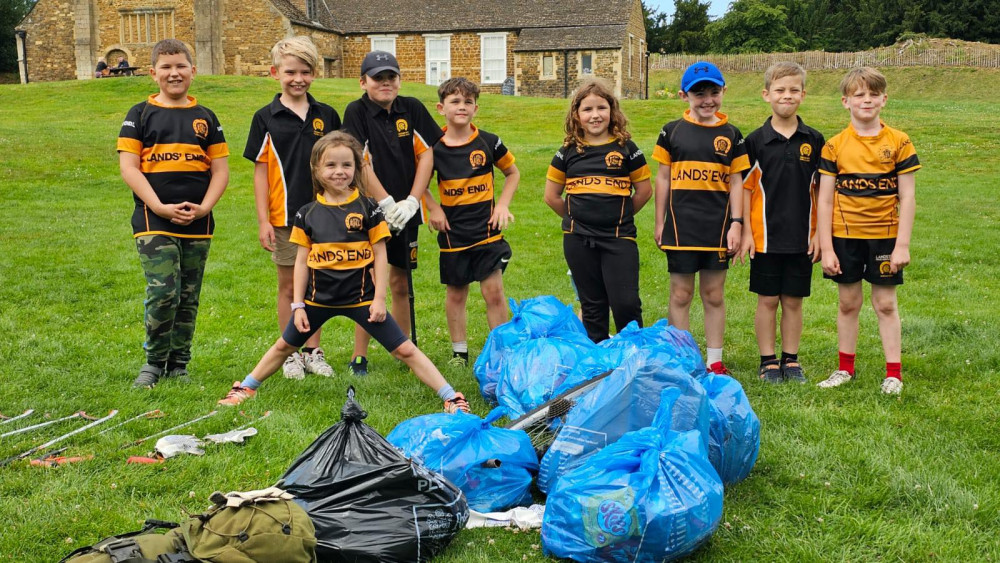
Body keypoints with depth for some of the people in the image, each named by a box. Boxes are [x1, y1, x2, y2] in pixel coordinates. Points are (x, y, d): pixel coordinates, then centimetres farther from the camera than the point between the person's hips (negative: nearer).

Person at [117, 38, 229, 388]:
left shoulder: (205, 117, 12)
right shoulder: (141, 115, 4)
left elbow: (221, 169, 8)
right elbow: (128, 166, -3)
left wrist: (204, 208, -8)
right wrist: (160, 208, -14)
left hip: (198, 224, 3)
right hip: (154, 221, -3)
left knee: (188, 298, 8)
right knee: (163, 293, -13)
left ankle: (178, 365, 20)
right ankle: (155, 362, 6)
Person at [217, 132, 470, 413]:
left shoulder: (367, 209, -6)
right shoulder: (308, 214, 0)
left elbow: (380, 255, -3)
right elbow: (301, 261, 4)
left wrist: (379, 299, -8)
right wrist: (298, 305, 2)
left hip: (360, 297, -3)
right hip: (319, 298, 3)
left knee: (405, 350, -4)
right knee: (284, 346, 19)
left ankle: (451, 398, 1)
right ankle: (245, 388, 40)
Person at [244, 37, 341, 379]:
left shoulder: (327, 116, 4)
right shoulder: (266, 118, -2)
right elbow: (260, 171, -2)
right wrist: (263, 220, -7)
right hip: (285, 216, -2)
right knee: (289, 286, 8)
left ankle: (313, 351, 21)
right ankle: (291, 354, 19)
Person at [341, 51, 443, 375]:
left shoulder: (412, 109, 4)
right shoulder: (357, 112, -6)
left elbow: (426, 154, 1)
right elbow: (361, 164, -12)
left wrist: (411, 201, -8)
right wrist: (387, 203, -15)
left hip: (405, 211, 4)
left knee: (400, 284, 12)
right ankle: (359, 357, 3)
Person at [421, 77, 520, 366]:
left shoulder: (488, 142, -3)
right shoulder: (434, 147, -4)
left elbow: (512, 172, 11)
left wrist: (503, 204, 0)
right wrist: (433, 209, -2)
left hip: (487, 229, -1)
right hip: (453, 232, 1)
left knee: (494, 291, -3)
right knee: (456, 293, 12)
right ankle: (459, 352, 25)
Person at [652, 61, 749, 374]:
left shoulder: (731, 135, 6)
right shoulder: (672, 132, 3)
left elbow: (736, 182, 6)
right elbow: (663, 179, 6)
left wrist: (736, 223, -2)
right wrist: (660, 223, 4)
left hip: (717, 227, 1)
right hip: (681, 227, -1)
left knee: (714, 294, 8)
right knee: (681, 294, 5)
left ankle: (714, 361, 17)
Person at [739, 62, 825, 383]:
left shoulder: (814, 141, 3)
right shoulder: (756, 140, -2)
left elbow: (820, 190, 7)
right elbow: (745, 188, 0)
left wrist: (820, 233, 2)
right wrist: (746, 232, -4)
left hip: (801, 237, 1)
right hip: (765, 236, -1)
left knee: (794, 300, 9)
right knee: (767, 300, 5)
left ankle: (791, 360, 20)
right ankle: (768, 361, 16)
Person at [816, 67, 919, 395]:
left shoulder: (898, 142, -2)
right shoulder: (835, 146, -2)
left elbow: (907, 197, -2)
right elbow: (825, 200, -1)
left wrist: (903, 244, -7)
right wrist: (826, 248, -5)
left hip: (884, 236, -1)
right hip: (845, 236, 1)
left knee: (885, 304, 5)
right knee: (848, 303, 10)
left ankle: (894, 373, 14)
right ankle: (845, 368, 23)